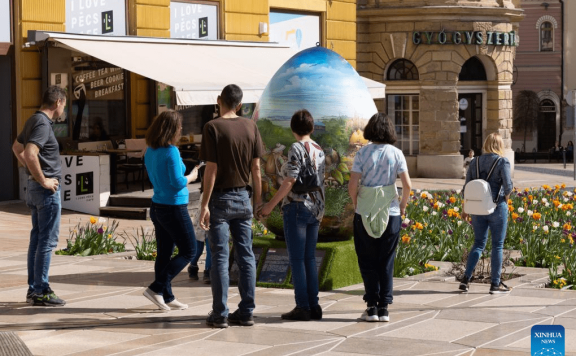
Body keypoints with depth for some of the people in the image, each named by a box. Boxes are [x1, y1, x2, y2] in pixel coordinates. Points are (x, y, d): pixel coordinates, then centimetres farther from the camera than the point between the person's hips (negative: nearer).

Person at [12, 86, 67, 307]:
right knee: (48, 240, -5)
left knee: (37, 238, 13)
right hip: (47, 189, -10)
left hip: (34, 187, 10)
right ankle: (41, 291, -3)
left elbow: (16, 147, 27)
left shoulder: (34, 120, 13)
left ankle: (33, 289, 18)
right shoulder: (43, 123, -17)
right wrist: (43, 180, -21)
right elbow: (30, 153, -30)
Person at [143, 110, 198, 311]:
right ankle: (156, 288, -3)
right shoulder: (171, 151, -19)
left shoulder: (150, 152, 6)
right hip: (174, 208, -8)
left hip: (157, 206, 8)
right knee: (188, 251, 4)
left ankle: (167, 297, 15)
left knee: (164, 253, 11)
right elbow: (177, 182, -22)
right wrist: (191, 177, -2)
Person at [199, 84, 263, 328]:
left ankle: (220, 315, 2)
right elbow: (256, 167, 4)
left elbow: (211, 169, -14)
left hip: (220, 198, -4)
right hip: (243, 198, 4)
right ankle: (246, 312, 11)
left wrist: (204, 204, -11)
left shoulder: (213, 128, -11)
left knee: (220, 257, 0)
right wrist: (258, 199, 13)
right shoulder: (250, 127, 2)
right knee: (246, 255, 8)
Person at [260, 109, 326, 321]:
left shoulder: (296, 148, -10)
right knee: (310, 258, 11)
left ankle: (302, 307, -3)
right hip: (316, 209, 7)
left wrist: (271, 205, -11)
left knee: (297, 259, -3)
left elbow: (290, 181, -16)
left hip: (297, 207, -7)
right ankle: (314, 306, 11)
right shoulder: (319, 150, 10)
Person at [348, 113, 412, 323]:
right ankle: (383, 308, 8)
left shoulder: (363, 153, -4)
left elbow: (352, 185, -9)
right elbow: (407, 184, -5)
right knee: (386, 262, 9)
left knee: (368, 262, 9)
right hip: (391, 214, 1)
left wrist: (356, 204, 8)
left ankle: (372, 307, 6)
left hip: (365, 213, -1)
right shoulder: (396, 153, -1)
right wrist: (403, 206, 10)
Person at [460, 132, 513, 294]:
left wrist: (465, 209, 15)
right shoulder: (502, 161, -7)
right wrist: (505, 199, 4)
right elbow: (508, 185, -16)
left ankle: (466, 279, 3)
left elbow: (466, 187, 8)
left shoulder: (475, 161, 6)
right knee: (497, 245, 6)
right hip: (497, 207, -4)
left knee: (478, 243, 13)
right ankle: (495, 284, 10)